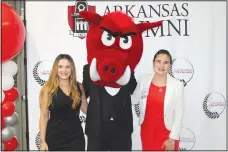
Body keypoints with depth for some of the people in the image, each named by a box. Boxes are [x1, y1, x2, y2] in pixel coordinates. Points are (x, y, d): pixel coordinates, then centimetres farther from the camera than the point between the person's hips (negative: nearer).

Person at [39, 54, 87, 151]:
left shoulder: (78, 87, 3)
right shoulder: (48, 88, -5)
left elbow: (86, 109, 10)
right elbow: (44, 116, -4)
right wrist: (42, 140, -6)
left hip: (75, 137, 2)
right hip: (55, 137, -2)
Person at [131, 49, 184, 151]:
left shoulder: (177, 85, -13)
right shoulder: (143, 80, -6)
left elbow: (179, 114, -9)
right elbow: (134, 99, 8)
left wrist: (172, 138, -10)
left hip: (167, 133, -2)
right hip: (147, 131, 3)